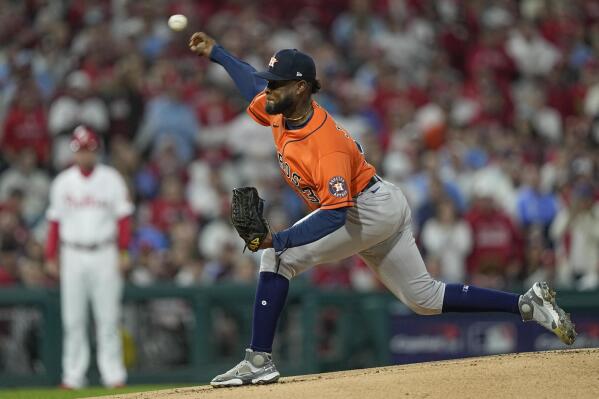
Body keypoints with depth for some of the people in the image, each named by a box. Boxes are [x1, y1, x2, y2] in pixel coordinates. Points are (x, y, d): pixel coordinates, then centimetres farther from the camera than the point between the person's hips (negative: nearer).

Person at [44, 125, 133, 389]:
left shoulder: (111, 179, 3)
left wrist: (123, 253, -6)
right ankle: (73, 375, 4)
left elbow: (123, 218, 2)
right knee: (73, 318, 0)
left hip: (105, 255, -1)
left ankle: (113, 374, -1)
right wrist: (51, 257, 4)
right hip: (73, 255, 1)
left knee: (108, 317, -3)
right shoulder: (62, 183, 7)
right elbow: (55, 222, 8)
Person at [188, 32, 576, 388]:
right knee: (425, 298, 15)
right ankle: (528, 304, 16)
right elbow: (254, 81, 19)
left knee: (278, 257, -17)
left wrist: (279, 239, -42)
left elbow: (336, 214, -37)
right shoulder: (282, 110, -5)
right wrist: (216, 52, 17)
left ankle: (259, 361, -17)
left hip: (370, 210, -10)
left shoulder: (325, 144, -31)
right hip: (383, 209, 10)